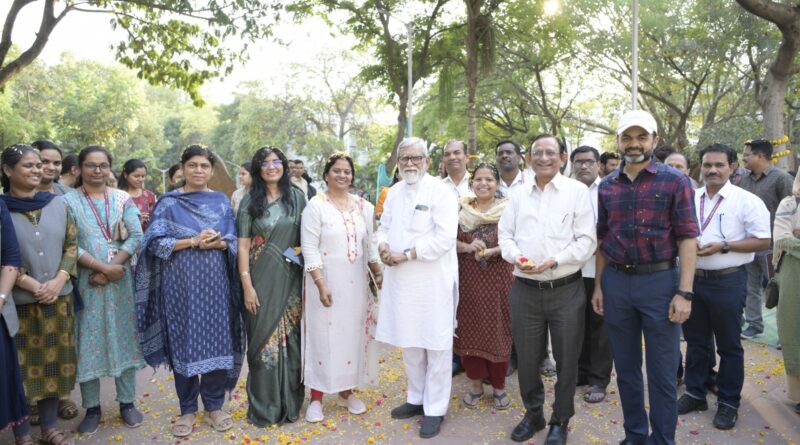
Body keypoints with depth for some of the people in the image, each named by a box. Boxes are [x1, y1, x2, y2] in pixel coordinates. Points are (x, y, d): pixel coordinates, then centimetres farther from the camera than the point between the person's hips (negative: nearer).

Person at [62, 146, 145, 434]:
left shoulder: (123, 199, 4)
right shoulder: (68, 200, 0)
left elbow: (136, 237, -4)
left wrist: (110, 270, -13)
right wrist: (104, 267, -17)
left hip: (120, 280, 1)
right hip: (85, 281, -1)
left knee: (124, 336, 7)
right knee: (88, 340, 4)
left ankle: (127, 402, 20)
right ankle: (92, 407, 19)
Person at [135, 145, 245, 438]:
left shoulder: (221, 202, 9)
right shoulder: (169, 203, 1)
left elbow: (232, 242, 7)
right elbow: (155, 242, -7)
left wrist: (216, 243, -15)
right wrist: (194, 241, -16)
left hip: (215, 281, 2)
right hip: (181, 282, -2)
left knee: (217, 341, 4)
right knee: (183, 343, 4)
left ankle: (214, 405, 19)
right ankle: (188, 409, 19)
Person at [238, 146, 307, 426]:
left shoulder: (297, 197, 5)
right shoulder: (250, 201, 2)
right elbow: (243, 245, -2)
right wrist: (247, 285, -9)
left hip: (291, 279, 1)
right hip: (262, 279, -1)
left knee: (291, 339, 7)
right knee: (263, 338, 4)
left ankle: (290, 402, 23)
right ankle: (264, 407, 19)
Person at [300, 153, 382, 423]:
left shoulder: (363, 206, 7)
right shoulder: (316, 206, -7)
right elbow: (310, 249, -11)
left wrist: (379, 274, 7)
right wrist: (321, 284, -17)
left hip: (356, 283, 5)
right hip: (327, 283, -4)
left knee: (353, 334, 11)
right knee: (324, 336, 2)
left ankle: (346, 391, 27)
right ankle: (316, 397, 15)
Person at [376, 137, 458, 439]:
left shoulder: (440, 191, -10)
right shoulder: (394, 191, 11)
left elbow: (444, 239, -19)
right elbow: (384, 227, 17)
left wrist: (406, 254, -18)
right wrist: (383, 245, -6)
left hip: (433, 281, -6)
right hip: (401, 280, 6)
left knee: (436, 346, 4)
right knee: (409, 343, 17)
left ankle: (435, 409, 19)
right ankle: (416, 398, 35)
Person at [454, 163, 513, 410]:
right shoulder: (461, 210, 7)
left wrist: (493, 251, -19)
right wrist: (467, 247, -16)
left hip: (499, 279, -2)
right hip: (468, 279, 2)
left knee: (498, 330, 4)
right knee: (469, 330, 6)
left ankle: (499, 385, 21)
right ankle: (476, 383, 23)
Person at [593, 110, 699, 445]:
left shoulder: (675, 181, -3)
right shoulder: (607, 186, 7)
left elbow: (687, 238, -7)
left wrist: (684, 293, -13)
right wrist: (598, 286, 8)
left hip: (659, 282, -3)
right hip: (615, 283, 4)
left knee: (662, 374, 6)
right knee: (626, 368, 15)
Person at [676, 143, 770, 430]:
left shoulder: (747, 201, -7)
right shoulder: (690, 199, 7)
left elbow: (763, 241, -9)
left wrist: (723, 246, -19)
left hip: (727, 281, -4)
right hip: (692, 278, 5)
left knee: (729, 346, 7)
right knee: (695, 341, 15)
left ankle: (728, 403, 22)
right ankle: (695, 394, 30)